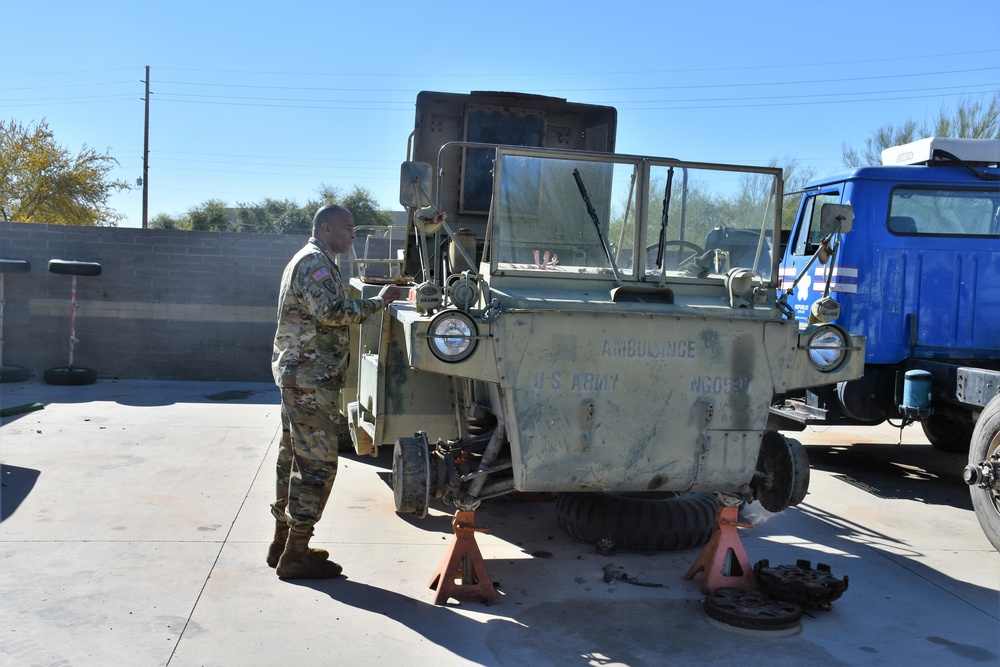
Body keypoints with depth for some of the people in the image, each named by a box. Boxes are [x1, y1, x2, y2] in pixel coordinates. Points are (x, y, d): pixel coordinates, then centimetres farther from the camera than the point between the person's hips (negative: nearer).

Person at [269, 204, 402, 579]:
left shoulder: (307, 261, 23)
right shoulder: (315, 262, -12)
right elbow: (331, 312, -24)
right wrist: (378, 302, -17)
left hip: (298, 376, 11)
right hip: (310, 378, -11)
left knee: (294, 459, 15)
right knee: (318, 464, -8)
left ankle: (284, 544, 24)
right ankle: (296, 557, -3)